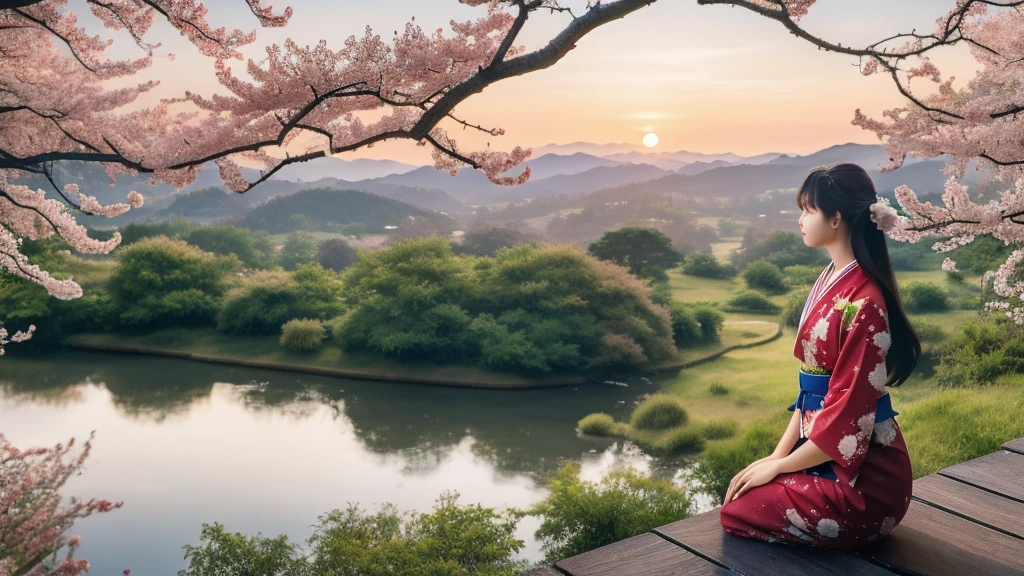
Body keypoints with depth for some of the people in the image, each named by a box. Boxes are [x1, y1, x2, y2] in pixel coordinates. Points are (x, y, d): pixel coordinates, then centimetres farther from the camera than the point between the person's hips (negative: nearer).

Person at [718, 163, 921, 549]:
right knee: (741, 494, 5)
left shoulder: (863, 301, -23)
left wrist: (779, 466, -11)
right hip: (825, 453, 8)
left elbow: (847, 413, -21)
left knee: (738, 514, -6)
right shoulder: (830, 280, 7)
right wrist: (779, 452, 3)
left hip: (863, 475, -8)